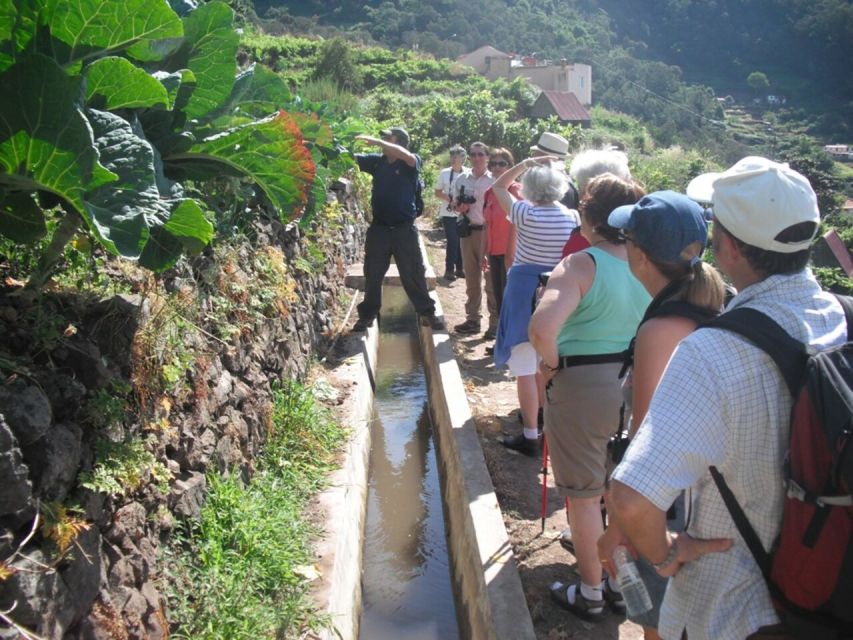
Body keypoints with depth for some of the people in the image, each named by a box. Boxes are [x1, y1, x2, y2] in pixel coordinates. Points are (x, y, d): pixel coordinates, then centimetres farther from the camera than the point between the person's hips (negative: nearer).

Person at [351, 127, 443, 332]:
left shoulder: (411, 163, -7)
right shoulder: (377, 161, 4)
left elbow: (406, 156, -29)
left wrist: (376, 141, -30)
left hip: (404, 229, -3)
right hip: (378, 229, 3)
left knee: (414, 274, 4)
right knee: (372, 275, 10)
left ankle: (427, 313, 16)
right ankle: (367, 315, 22)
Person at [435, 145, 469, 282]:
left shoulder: (469, 174, -2)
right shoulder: (444, 173, 0)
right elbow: (437, 192, 6)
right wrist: (449, 199, -12)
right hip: (449, 214, -1)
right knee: (452, 242, -5)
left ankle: (459, 268, 24)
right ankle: (449, 270, 4)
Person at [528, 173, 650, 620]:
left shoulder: (581, 265, -19)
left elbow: (542, 328, -34)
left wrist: (551, 363, -16)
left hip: (582, 384, -6)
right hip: (633, 385, 6)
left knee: (584, 496, 10)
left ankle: (590, 595, 26)